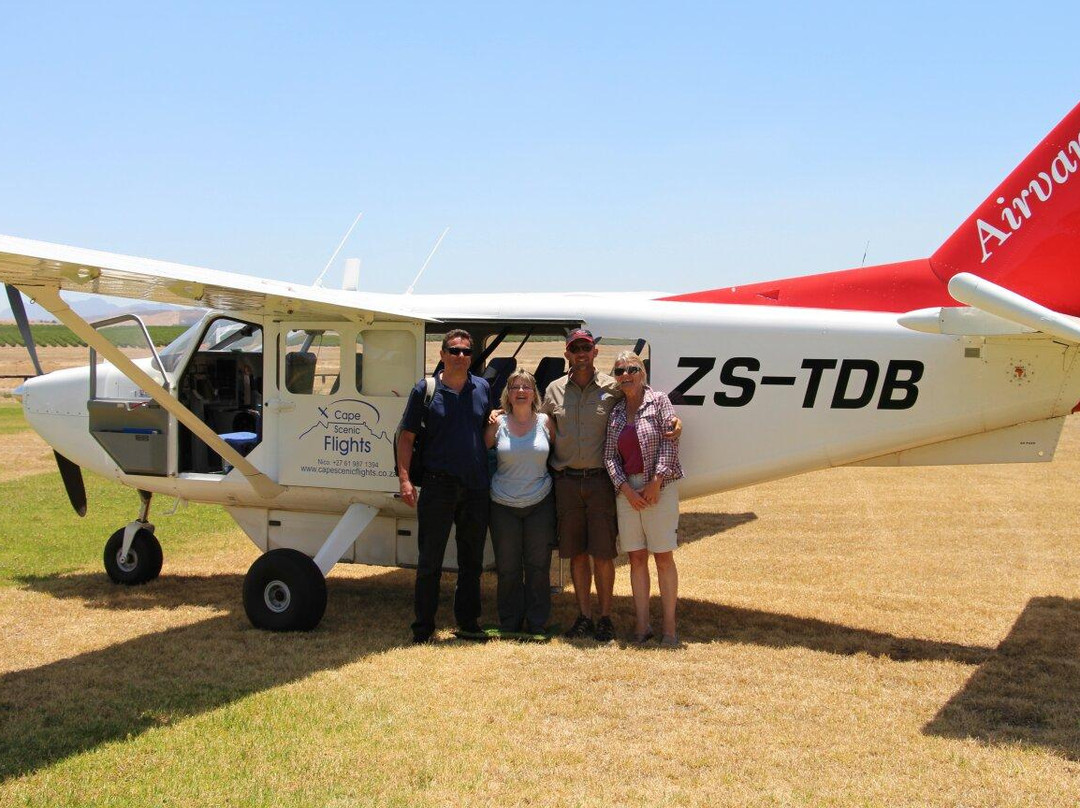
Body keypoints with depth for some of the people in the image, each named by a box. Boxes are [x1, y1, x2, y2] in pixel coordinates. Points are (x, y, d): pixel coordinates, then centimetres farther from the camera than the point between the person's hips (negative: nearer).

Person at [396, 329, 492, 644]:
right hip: (437, 485, -3)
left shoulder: (483, 389, 9)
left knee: (472, 559, 12)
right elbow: (407, 436, -1)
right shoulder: (425, 389, -1)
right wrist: (404, 478, -9)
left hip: (476, 487, 4)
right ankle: (423, 626, 9)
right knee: (430, 561, 1)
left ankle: (468, 620, 24)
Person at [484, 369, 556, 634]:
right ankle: (509, 625, 16)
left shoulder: (544, 422, 2)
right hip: (504, 506, 0)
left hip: (539, 504, 0)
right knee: (507, 568, 5)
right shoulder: (498, 424, -1)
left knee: (538, 567, 3)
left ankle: (537, 625, 14)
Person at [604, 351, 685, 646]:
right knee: (636, 558, 5)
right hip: (626, 490, 4)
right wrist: (626, 489, -8)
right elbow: (609, 455, 6)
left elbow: (670, 442, -7)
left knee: (663, 557, -2)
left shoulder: (658, 401, 0)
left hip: (659, 487, -4)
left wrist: (655, 483, -14)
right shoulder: (616, 412, 11)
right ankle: (642, 624, 11)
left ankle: (669, 627, 4)